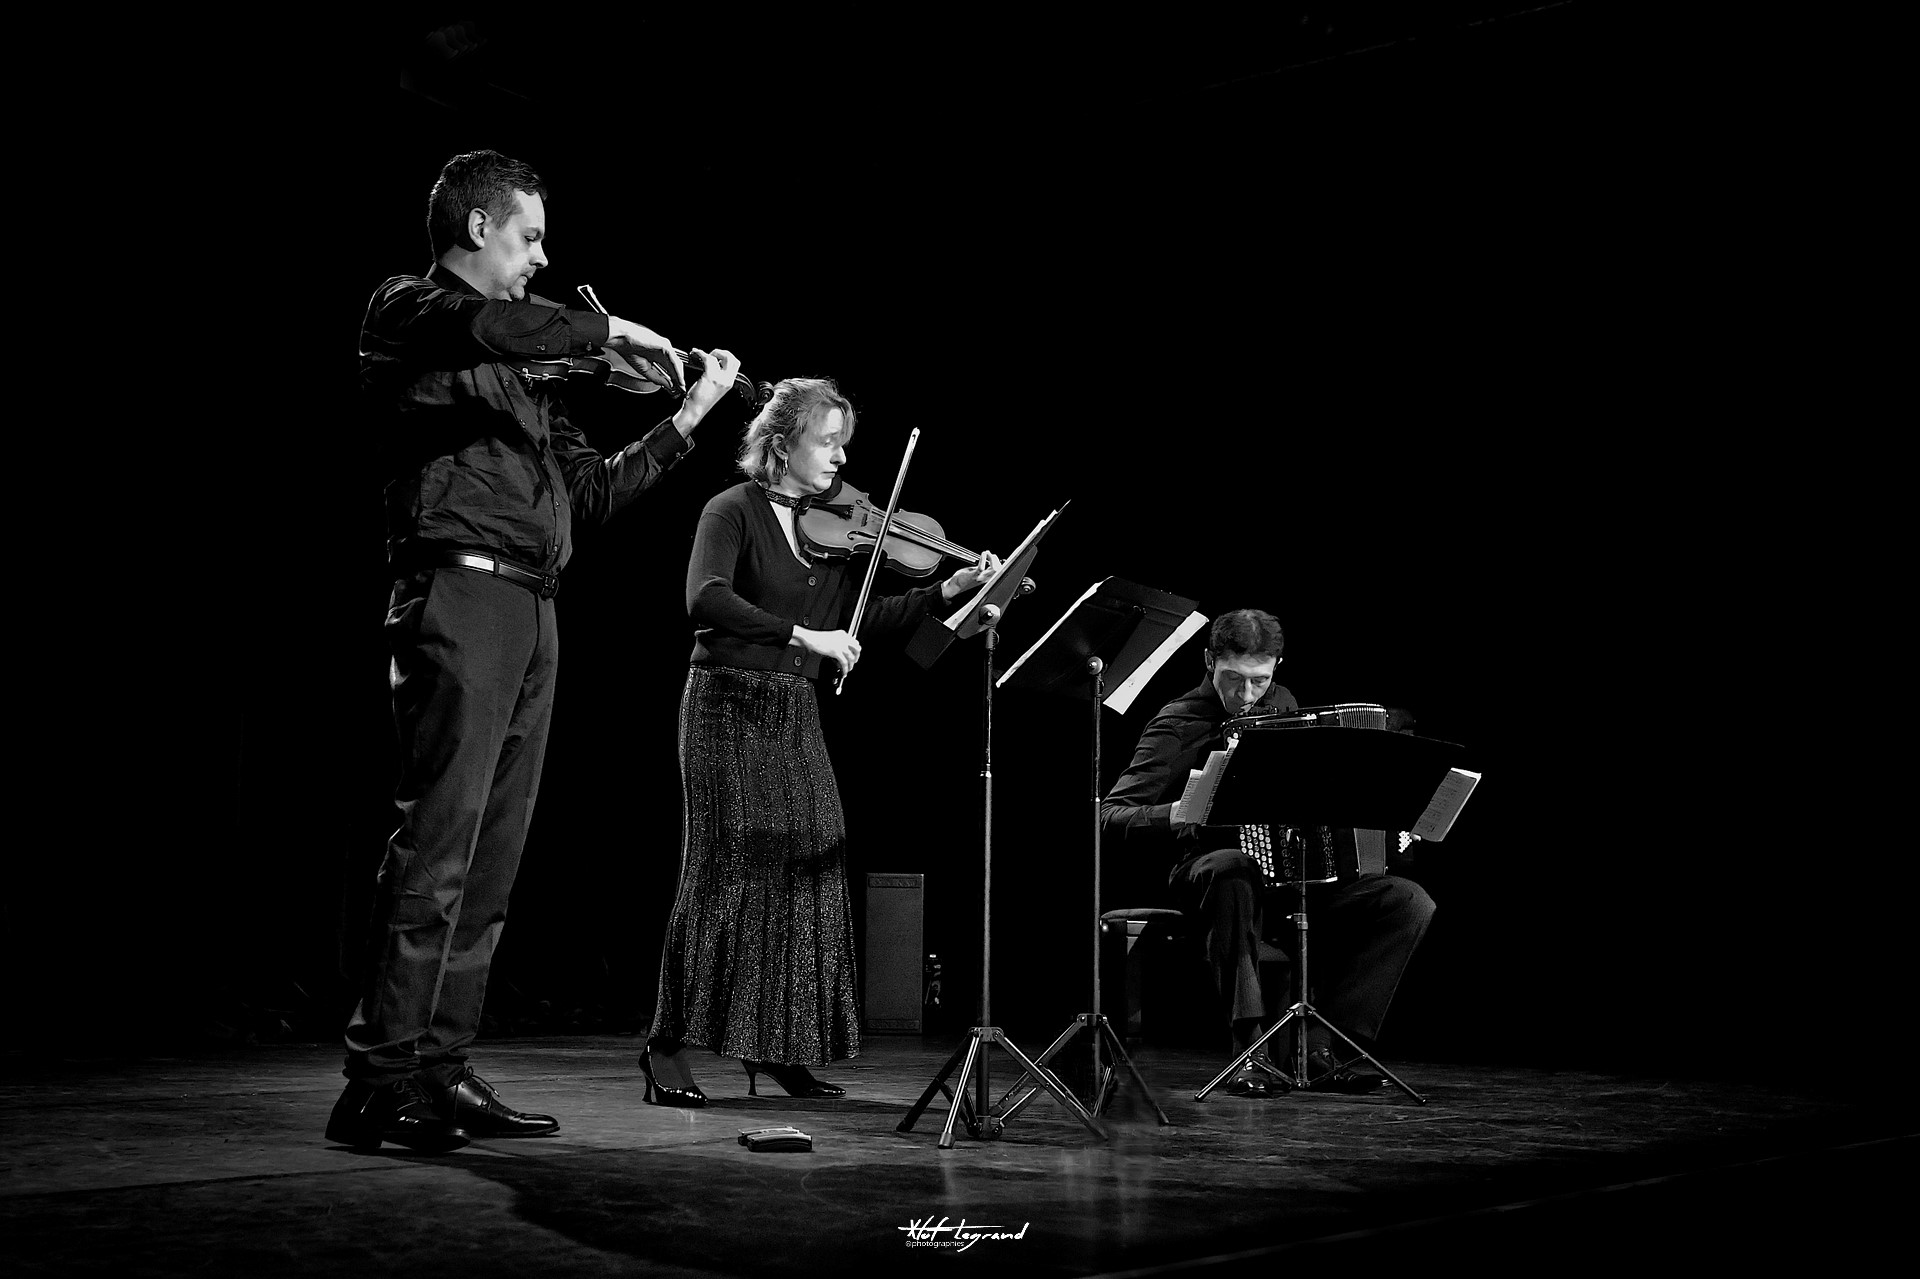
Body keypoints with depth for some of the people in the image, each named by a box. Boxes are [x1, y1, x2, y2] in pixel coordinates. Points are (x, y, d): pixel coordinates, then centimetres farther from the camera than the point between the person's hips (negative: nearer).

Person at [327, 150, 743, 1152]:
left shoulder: (521, 366, 26)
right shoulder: (408, 311, 3)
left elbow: (591, 492, 27)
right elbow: (485, 327, -22)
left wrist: (685, 420, 22)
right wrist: (609, 331, -9)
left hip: (531, 613, 8)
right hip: (459, 591, -8)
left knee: (492, 859, 5)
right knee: (438, 838, -14)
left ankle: (439, 1070, 8)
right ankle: (380, 1078, -12)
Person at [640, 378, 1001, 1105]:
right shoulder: (735, 511, -8)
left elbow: (871, 619, 8)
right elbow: (705, 601, -24)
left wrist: (953, 589, -4)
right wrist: (802, 635, -30)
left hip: (796, 716, 7)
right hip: (730, 706, -6)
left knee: (808, 871, 3)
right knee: (725, 869, -9)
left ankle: (777, 1044, 13)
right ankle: (668, 1047, -1)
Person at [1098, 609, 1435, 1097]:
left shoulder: (1282, 705, 11)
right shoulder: (1178, 727, -8)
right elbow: (1108, 819, -14)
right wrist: (1177, 814, -32)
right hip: (1212, 869, -5)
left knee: (1410, 903, -15)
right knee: (1232, 872, -42)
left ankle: (1323, 1048, -16)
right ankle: (1250, 1049, -36)